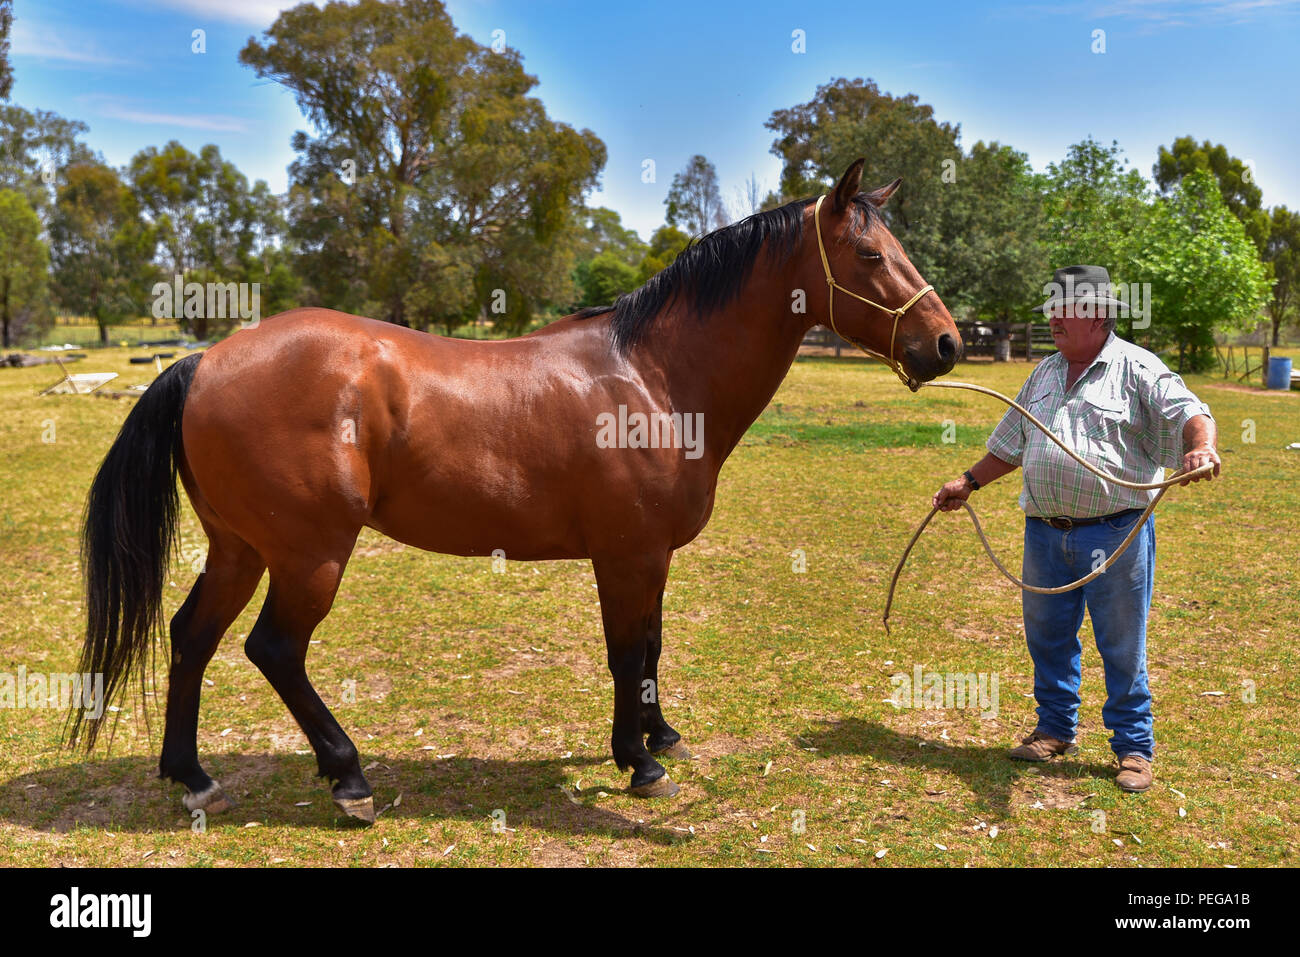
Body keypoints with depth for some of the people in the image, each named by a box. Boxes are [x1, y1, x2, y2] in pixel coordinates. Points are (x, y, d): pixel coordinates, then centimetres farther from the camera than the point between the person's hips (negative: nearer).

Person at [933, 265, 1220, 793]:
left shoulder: (1138, 369, -2)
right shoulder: (1044, 374, 16)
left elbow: (1191, 414, -15)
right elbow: (1010, 445, 25)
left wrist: (1202, 448, -36)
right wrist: (968, 482, 23)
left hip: (1114, 532, -5)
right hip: (1044, 532, 6)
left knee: (1122, 646, 3)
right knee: (1047, 636, 13)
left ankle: (1134, 748, 17)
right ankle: (1056, 729, 29)